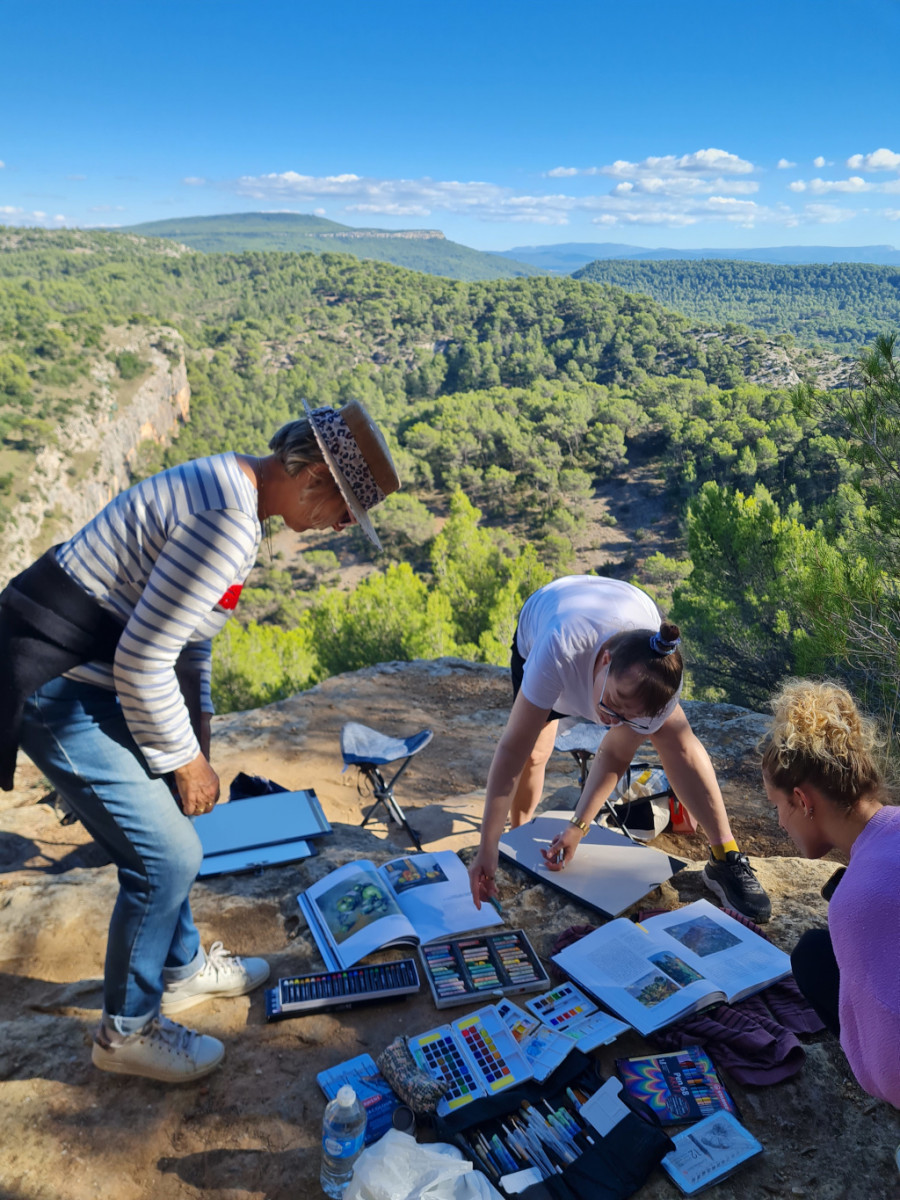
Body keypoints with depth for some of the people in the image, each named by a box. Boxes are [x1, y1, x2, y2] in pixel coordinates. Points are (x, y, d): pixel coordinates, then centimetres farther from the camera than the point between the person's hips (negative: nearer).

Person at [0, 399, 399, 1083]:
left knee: (165, 825, 21)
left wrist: (198, 731, 15)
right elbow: (143, 662, -25)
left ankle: (180, 969, 42)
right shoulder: (227, 522, -27)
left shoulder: (225, 488, 7)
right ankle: (127, 1031, 20)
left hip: (95, 673, 10)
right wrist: (185, 759, -10)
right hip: (55, 689, -10)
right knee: (169, 855, -4)